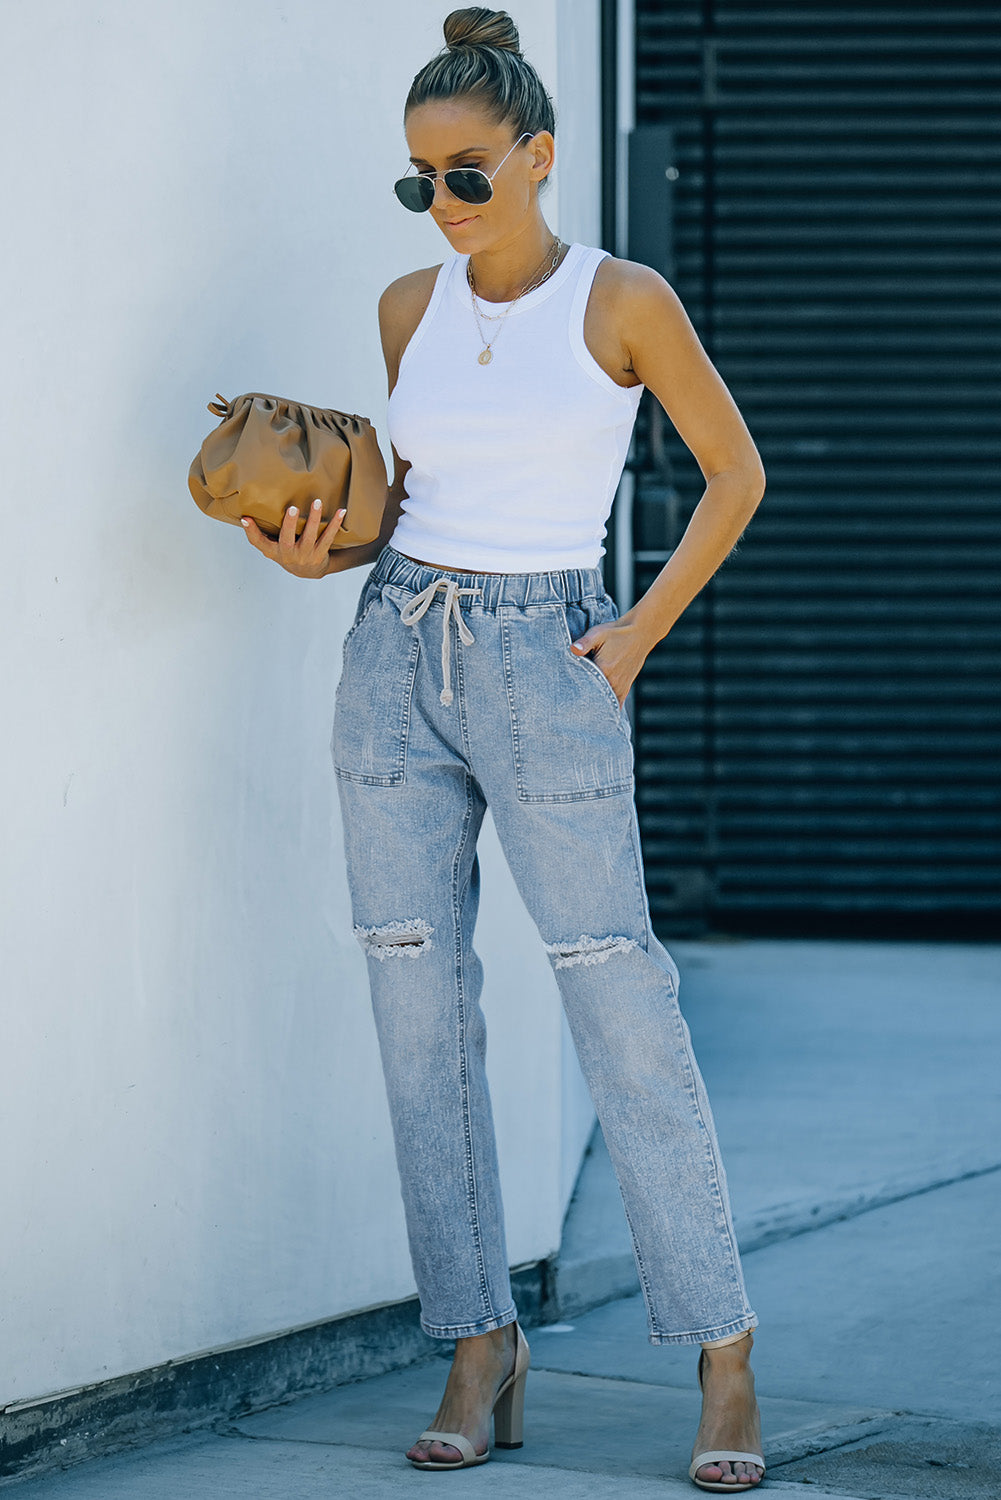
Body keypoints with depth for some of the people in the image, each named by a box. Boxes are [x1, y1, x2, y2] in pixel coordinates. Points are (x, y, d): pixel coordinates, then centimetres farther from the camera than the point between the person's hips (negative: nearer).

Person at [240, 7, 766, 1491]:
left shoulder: (623, 300, -4)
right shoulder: (411, 309, 9)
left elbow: (735, 471, 5)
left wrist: (643, 628, -3)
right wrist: (325, 547, 1)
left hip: (545, 672, -5)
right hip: (396, 657, 5)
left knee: (624, 1018, -7)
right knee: (420, 1013, 3)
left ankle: (724, 1360, 0)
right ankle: (479, 1349, 12)